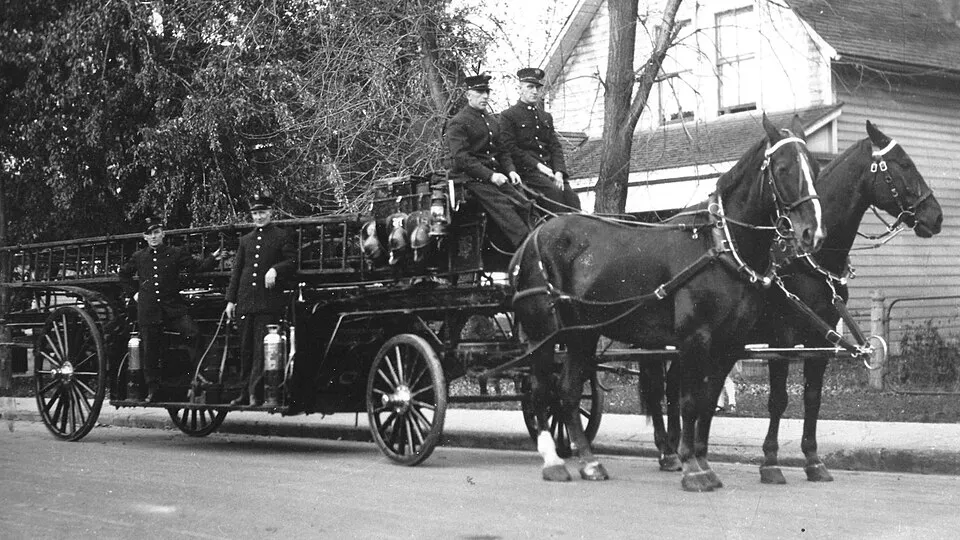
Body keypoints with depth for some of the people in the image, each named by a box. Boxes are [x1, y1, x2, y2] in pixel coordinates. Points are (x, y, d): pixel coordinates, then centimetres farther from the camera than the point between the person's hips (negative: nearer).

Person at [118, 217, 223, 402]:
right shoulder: (138, 258, 12)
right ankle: (152, 389, 15)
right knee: (150, 350, 4)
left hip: (173, 307, -2)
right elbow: (123, 274, 28)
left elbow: (197, 266, -1)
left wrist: (213, 259, -18)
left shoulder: (177, 253, 6)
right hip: (148, 309, 2)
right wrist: (133, 293, 17)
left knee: (193, 333, -23)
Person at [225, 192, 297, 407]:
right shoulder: (246, 240, 19)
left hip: (269, 302, -5)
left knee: (262, 348, -9)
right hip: (246, 302, 5)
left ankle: (256, 393, -11)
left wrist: (275, 270, -21)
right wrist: (230, 299, 12)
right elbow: (236, 271, 18)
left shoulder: (283, 237, 6)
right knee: (246, 350, 7)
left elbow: (292, 262, -2)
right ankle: (245, 393, 11)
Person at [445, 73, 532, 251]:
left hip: (495, 174, 8)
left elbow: (501, 151, 25)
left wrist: (510, 170, 3)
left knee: (523, 204, -13)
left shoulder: (491, 121, 22)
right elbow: (461, 157, -14)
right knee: (503, 206, -25)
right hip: (471, 178, -8)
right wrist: (490, 175, -21)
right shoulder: (458, 123, -3)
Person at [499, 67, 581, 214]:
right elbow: (510, 149, -6)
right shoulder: (508, 116, 3)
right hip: (527, 169, -6)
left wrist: (559, 172, -2)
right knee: (554, 191, -29)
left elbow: (556, 147, 17)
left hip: (549, 168, 6)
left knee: (571, 196, -17)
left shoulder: (546, 117, 23)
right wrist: (537, 165, -13)